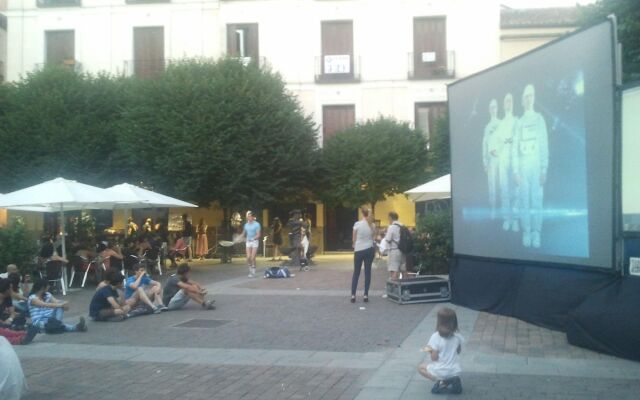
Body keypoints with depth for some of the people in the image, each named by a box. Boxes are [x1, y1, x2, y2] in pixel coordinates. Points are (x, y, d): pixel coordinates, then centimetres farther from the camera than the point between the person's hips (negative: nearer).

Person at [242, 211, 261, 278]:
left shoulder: (257, 224, -8)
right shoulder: (246, 225, 9)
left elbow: (258, 235, -12)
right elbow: (244, 234, 17)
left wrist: (253, 238, -27)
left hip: (255, 241, -4)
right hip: (248, 242, 4)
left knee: (253, 258, -7)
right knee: (248, 258, -6)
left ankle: (253, 272, 5)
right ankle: (250, 269, 16)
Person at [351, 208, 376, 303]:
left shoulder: (357, 224, -8)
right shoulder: (372, 225, 0)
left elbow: (353, 238, 1)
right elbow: (373, 237, 6)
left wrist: (354, 245, 19)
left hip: (359, 250, -2)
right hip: (369, 249, 2)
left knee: (356, 273, 5)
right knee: (367, 272, 5)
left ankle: (353, 295, 0)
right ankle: (366, 295, 3)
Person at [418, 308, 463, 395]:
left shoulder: (436, 337, -18)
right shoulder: (457, 337, -4)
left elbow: (434, 358, -17)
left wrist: (430, 351, 2)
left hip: (441, 371, -5)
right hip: (455, 371, 5)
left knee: (420, 367, 18)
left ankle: (440, 381, -5)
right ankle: (454, 380, 7)